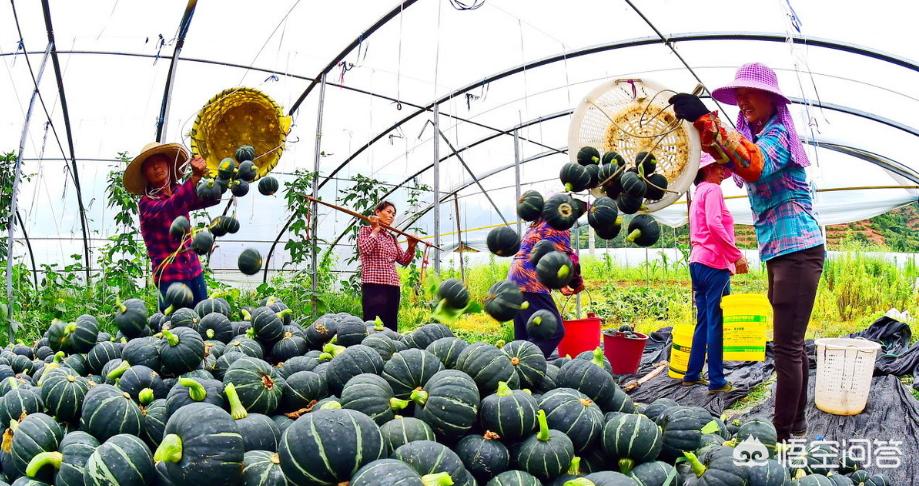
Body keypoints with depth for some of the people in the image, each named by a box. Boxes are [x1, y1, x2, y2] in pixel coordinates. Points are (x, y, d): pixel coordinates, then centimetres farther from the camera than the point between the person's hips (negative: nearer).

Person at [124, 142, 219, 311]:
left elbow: (212, 198, -3)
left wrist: (202, 174, -24)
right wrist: (195, 177, -36)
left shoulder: (178, 191, 10)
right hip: (170, 278, -5)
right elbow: (168, 210, -27)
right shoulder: (146, 203, -5)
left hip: (195, 273, 5)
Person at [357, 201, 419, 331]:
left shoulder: (392, 237, 22)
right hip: (373, 285, -7)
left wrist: (411, 247, 3)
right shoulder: (366, 230, 7)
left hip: (393, 286, 7)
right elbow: (366, 249, -13)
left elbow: (404, 260, 20)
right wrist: (375, 230, -3)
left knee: (391, 326, 5)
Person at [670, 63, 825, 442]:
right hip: (779, 253, 10)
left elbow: (756, 164, -32)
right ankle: (797, 423, 27)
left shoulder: (778, 134, -12)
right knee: (792, 343, 16)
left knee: (787, 346, -9)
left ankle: (783, 433, -4)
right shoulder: (756, 137, 18)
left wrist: (706, 121, -39)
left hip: (797, 250, -10)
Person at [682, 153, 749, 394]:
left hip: (698, 262, 9)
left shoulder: (698, 194, 23)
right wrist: (737, 255, -18)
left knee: (704, 322, 13)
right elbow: (714, 224, -20)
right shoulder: (712, 190, -5)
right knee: (716, 323, -7)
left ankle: (692, 374, 16)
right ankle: (717, 381, -5)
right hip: (714, 263, -9)